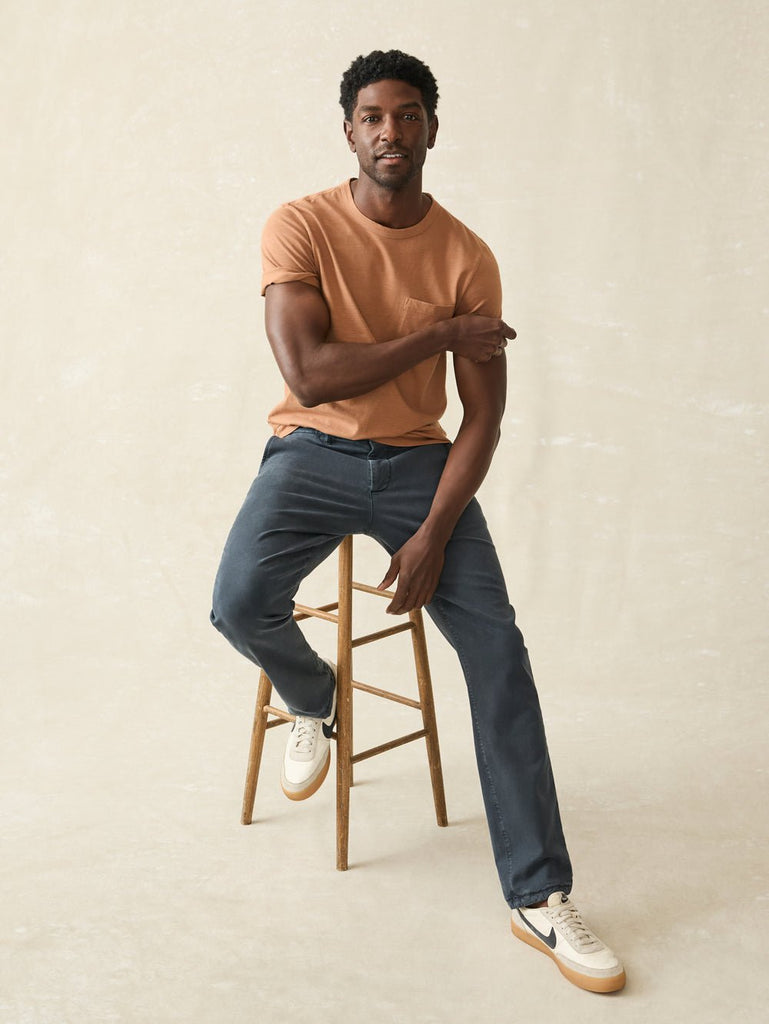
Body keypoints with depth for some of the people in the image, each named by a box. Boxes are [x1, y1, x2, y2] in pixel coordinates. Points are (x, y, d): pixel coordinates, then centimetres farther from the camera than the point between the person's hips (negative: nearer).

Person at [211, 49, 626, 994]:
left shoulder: (467, 258, -2)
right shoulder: (300, 228, -7)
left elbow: (482, 416, -3)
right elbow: (308, 375, -19)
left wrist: (432, 535, -15)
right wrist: (438, 334, -17)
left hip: (418, 459, 1)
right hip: (313, 451, -1)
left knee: (497, 647, -16)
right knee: (240, 604, -28)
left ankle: (539, 898, -6)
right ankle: (312, 701, 12)